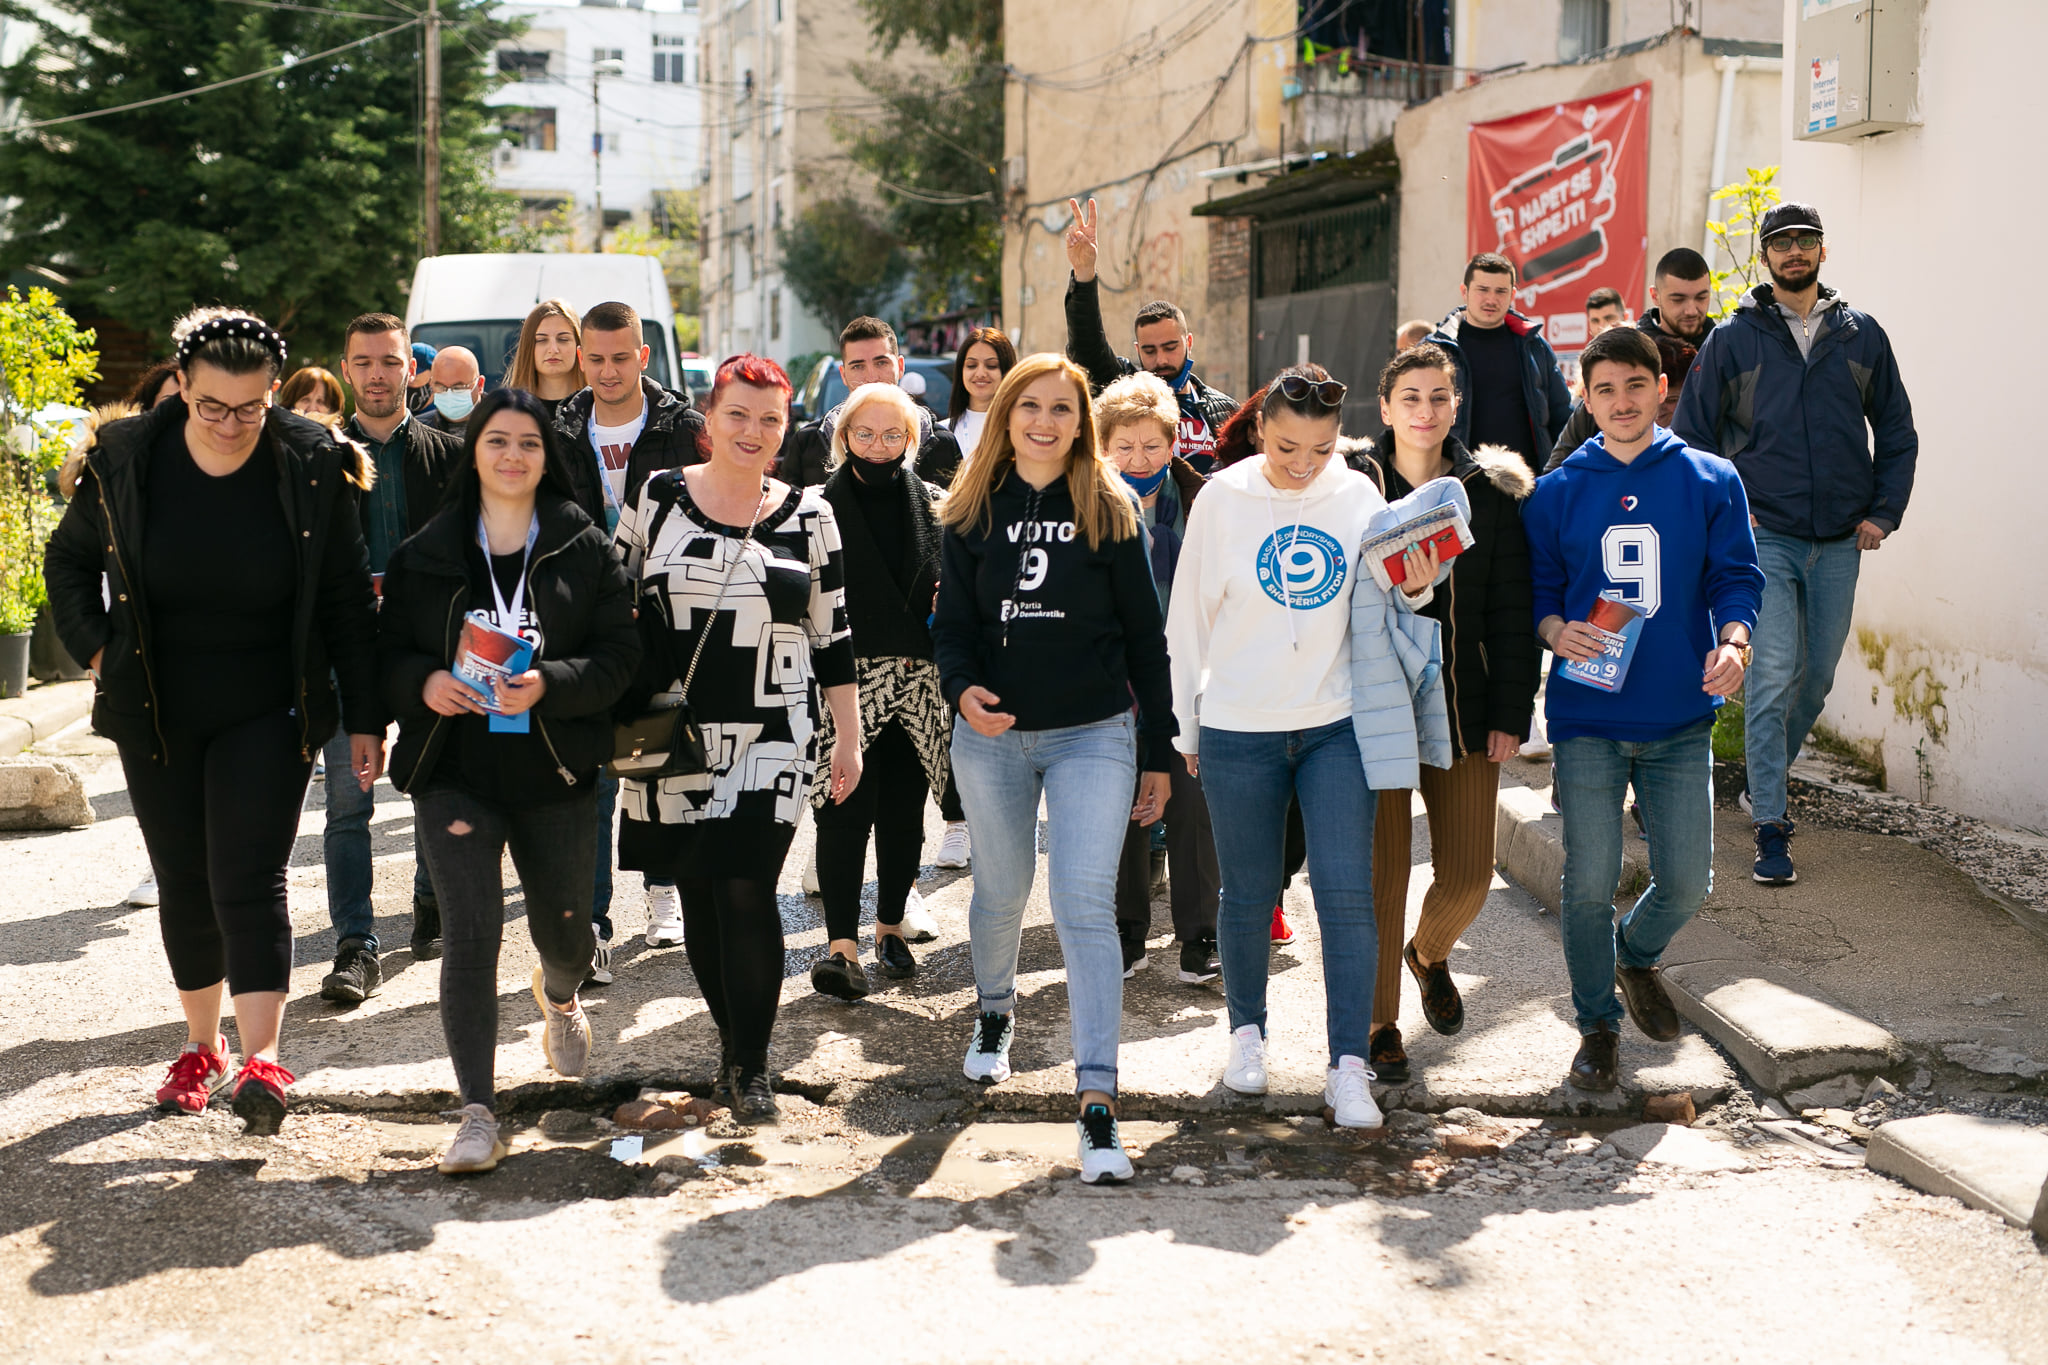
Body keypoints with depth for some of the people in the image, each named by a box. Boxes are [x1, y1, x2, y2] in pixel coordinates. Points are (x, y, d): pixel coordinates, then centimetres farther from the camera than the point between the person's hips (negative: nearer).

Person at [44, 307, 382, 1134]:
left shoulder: (311, 467, -9)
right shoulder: (125, 461, -6)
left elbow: (346, 600, -3)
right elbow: (69, 560, 13)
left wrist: (364, 718, -4)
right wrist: (96, 648, 1)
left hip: (268, 714, -2)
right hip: (155, 715, 3)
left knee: (250, 881, -11)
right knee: (184, 882, 11)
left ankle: (260, 1062, -14)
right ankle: (202, 1046, 26)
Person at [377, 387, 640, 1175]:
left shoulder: (587, 550, 1)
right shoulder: (426, 554, 5)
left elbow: (621, 657, -3)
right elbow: (389, 653, 8)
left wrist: (548, 684, -21)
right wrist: (424, 682, -14)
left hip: (556, 774, 1)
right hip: (454, 770, 0)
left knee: (561, 923, 13)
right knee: (471, 932, -12)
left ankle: (560, 996, 52)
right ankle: (477, 1113, -6)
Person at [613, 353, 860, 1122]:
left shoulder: (808, 515, 4)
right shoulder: (656, 498, 3)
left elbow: (833, 633, 8)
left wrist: (849, 737, 7)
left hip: (771, 737, -1)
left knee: (747, 893, -9)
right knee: (699, 895, 7)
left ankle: (748, 1065, 4)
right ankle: (734, 1037, 25)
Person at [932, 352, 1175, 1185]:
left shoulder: (1108, 511, 0)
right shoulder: (972, 512, 5)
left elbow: (1145, 638, 2)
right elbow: (952, 620, 4)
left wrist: (1157, 754, 2)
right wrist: (962, 688, -19)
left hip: (1093, 736, -2)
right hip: (992, 737, 2)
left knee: (1085, 904, -13)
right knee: (1001, 890, 18)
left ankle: (1097, 1101, -14)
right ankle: (995, 1011, 48)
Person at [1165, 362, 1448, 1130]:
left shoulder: (1360, 498, 0)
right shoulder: (1223, 499, -4)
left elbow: (1377, 608, 10)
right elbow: (1188, 620, 3)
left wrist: (1416, 589, -12)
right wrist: (1188, 728, 6)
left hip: (1336, 727, 1)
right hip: (1239, 729, -1)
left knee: (1347, 895, -6)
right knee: (1248, 894, 10)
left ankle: (1349, 1067, 1)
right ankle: (1246, 1032, 32)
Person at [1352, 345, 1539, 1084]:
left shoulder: (1490, 492, 4)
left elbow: (1511, 610, 5)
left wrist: (1511, 712, -1)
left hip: (1463, 708, 2)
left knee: (1469, 874, 3)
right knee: (1382, 873, 0)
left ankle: (1430, 954, 38)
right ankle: (1379, 1023, 17)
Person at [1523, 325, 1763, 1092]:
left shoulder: (1711, 482, 4)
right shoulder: (1555, 494, 5)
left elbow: (1736, 577, 1)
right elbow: (1536, 589, 8)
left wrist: (1733, 639, -19)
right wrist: (1556, 631, -14)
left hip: (1681, 718, 1)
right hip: (1587, 718, -1)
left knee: (1686, 882, 5)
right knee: (1589, 885, -2)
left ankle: (1637, 956, 39)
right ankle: (1597, 1023, 20)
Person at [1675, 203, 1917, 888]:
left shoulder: (1861, 335, 9)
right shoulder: (1733, 338, 2)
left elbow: (1896, 430, 15)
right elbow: (1691, 434, 5)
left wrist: (1884, 511, 6)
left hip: (1840, 541, 3)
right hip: (1765, 535, -3)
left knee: (1818, 674, 11)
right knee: (1773, 674, -11)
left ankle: (1763, 781, 34)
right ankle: (1771, 828, -8)